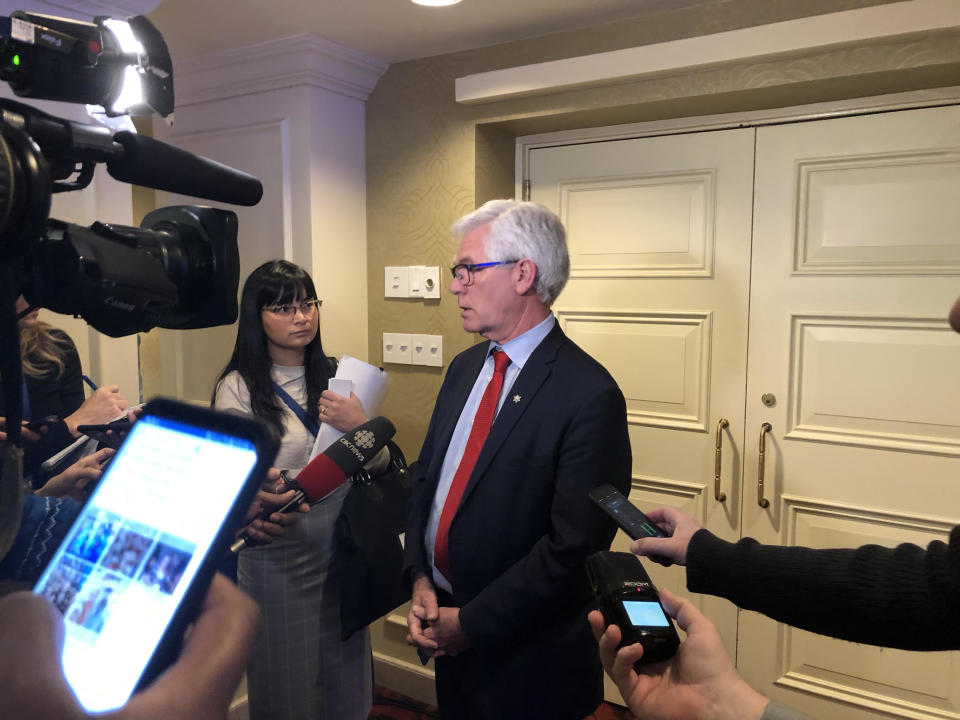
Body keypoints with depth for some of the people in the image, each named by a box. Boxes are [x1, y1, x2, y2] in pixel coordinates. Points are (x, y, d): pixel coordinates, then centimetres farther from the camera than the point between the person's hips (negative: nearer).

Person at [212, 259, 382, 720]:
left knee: (343, 674, 18)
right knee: (286, 683, 14)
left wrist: (359, 425, -18)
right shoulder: (238, 388, -9)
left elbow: (380, 464, 2)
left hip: (341, 548, 4)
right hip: (278, 556, -3)